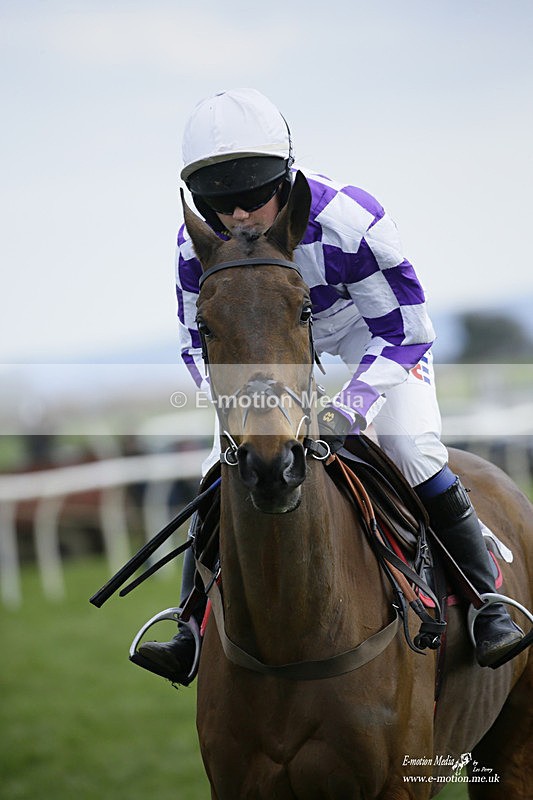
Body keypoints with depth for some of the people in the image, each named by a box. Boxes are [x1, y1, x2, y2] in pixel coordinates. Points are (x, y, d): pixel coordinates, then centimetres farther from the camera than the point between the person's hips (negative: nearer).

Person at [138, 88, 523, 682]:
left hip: (369, 325, -3)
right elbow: (200, 342, -9)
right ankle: (193, 635, 4)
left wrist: (351, 407, -37)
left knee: (415, 453, -21)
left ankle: (489, 605, -6)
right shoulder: (198, 244, -26)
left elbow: (403, 330, -27)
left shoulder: (347, 221, -39)